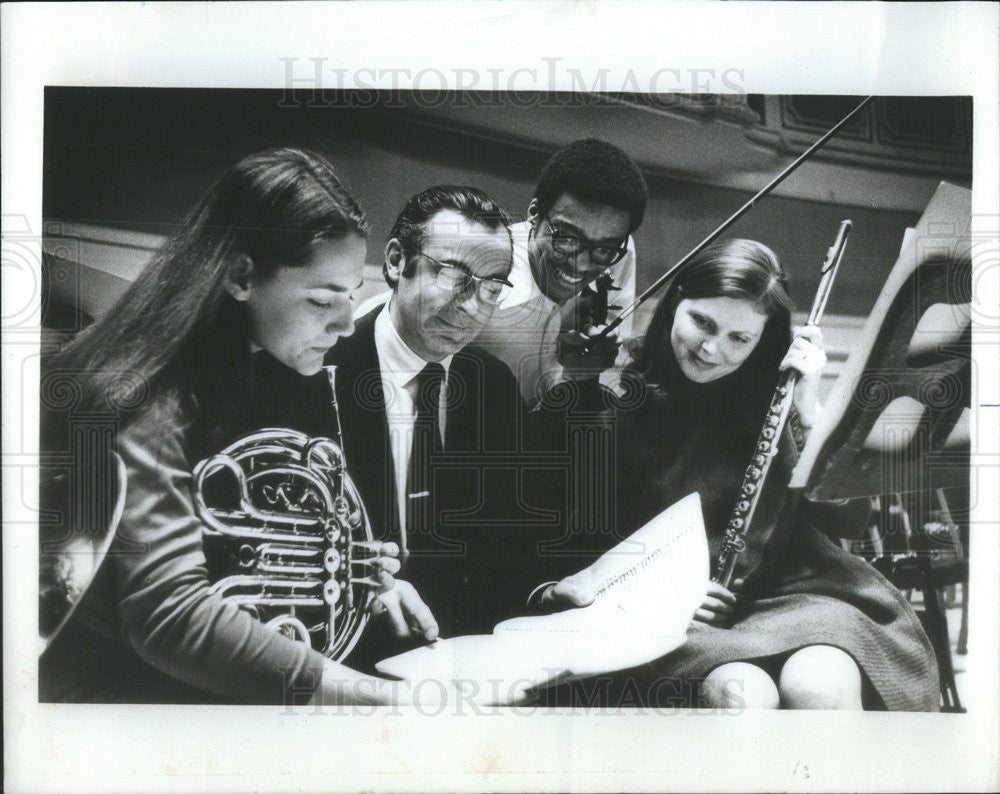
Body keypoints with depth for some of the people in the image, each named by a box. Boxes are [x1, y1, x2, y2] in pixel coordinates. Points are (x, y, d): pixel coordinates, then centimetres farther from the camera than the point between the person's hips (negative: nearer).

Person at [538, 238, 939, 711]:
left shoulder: (773, 400, 7)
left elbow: (847, 518, 1)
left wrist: (809, 410, -7)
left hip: (790, 593, 2)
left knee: (820, 685, -30)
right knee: (741, 691, -33)